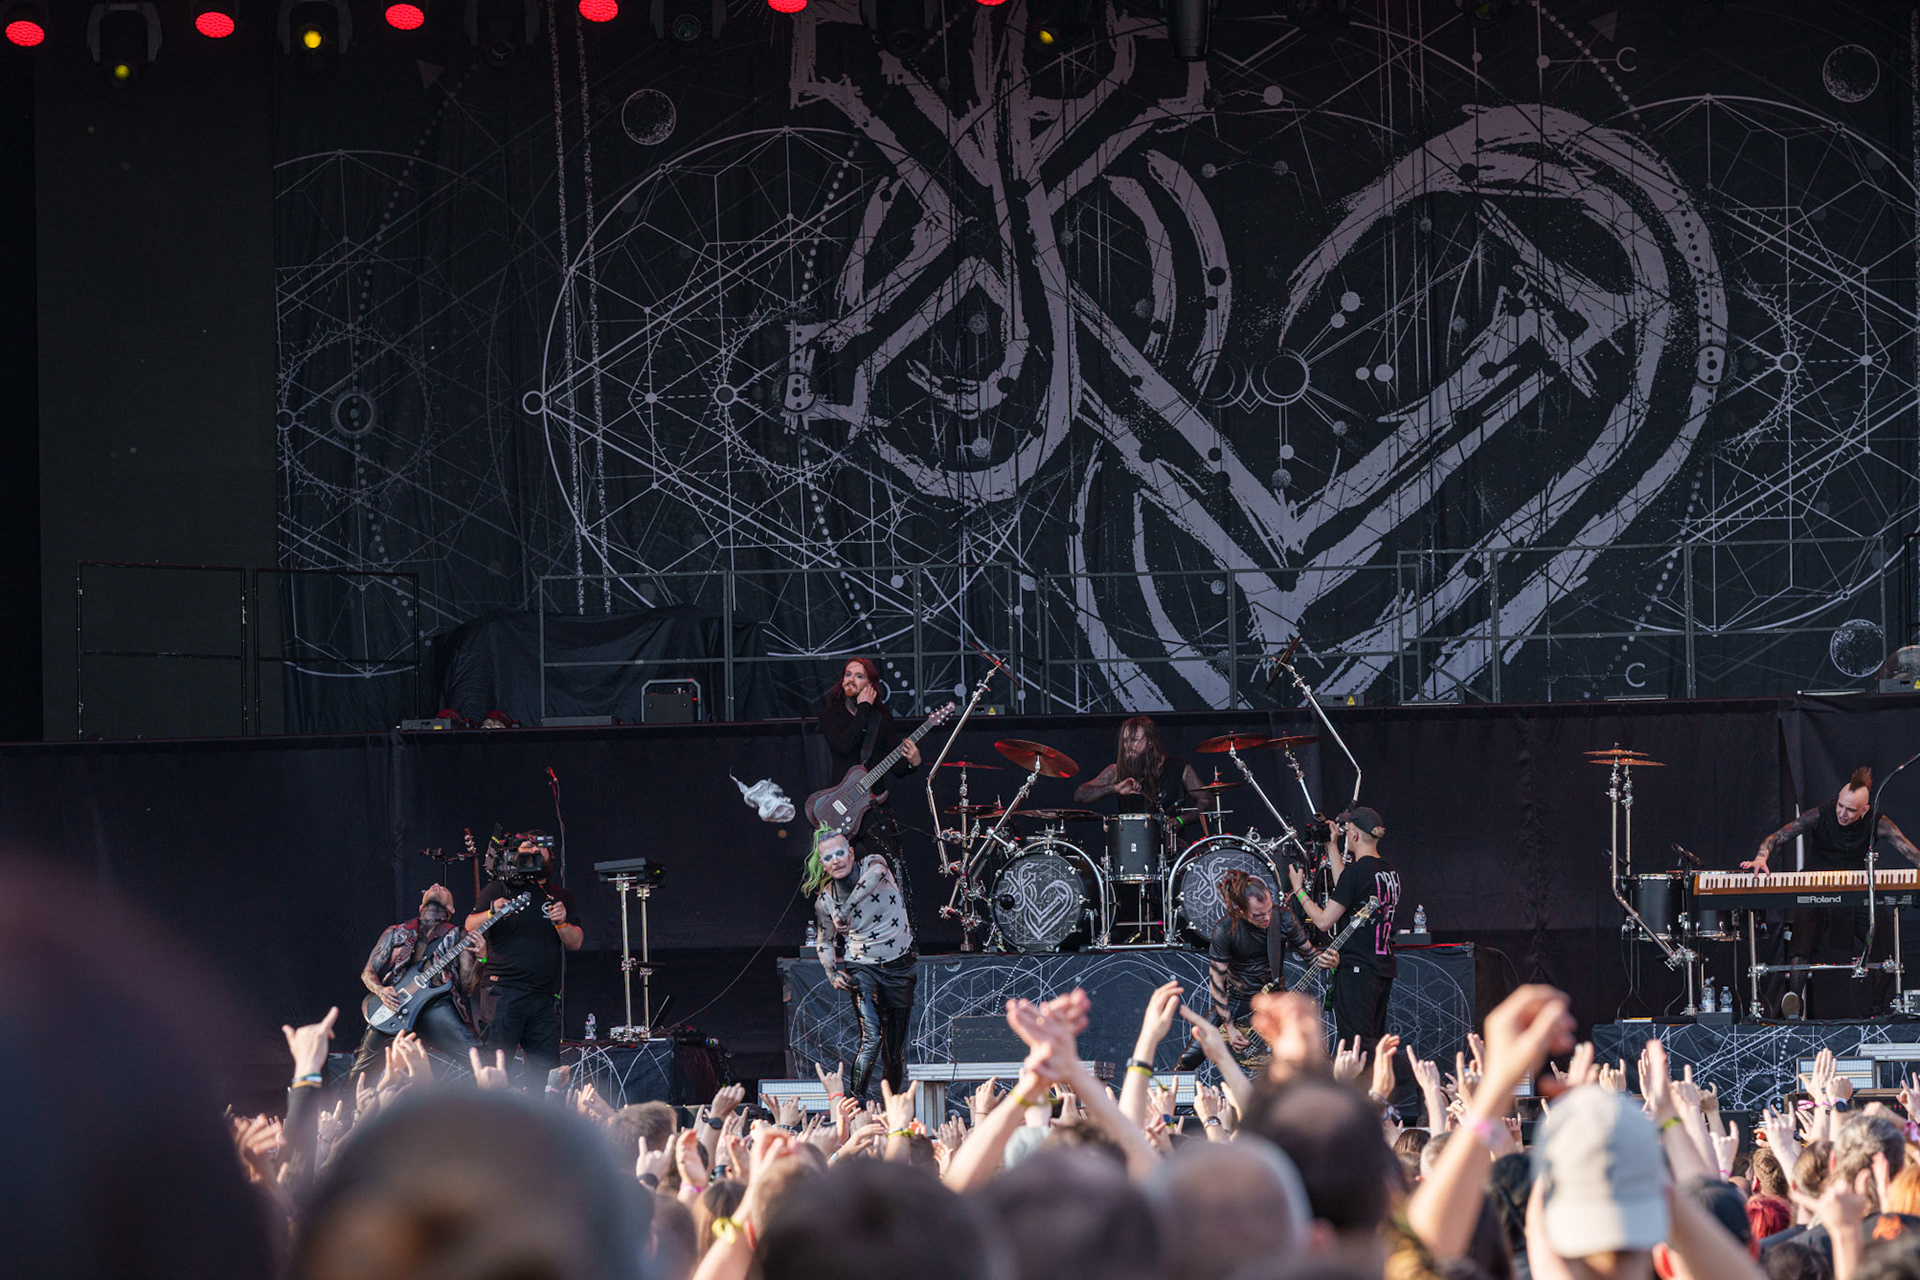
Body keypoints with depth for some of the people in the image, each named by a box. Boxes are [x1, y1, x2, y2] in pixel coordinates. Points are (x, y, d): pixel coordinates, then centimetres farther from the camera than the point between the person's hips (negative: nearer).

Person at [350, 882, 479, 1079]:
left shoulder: (457, 937, 18)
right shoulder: (396, 933, 23)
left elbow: (467, 988, 10)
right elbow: (368, 973, 22)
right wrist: (381, 991, 0)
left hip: (437, 1002, -1)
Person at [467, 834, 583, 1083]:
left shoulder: (561, 897, 18)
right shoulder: (499, 889, 6)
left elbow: (575, 943, 11)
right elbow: (470, 927, -3)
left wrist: (562, 924, -10)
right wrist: (492, 913, -23)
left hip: (544, 997, 4)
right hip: (503, 993, -4)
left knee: (547, 1075, 1)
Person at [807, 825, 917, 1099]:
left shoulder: (872, 864, -8)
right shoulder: (824, 901, -2)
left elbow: (875, 873, -34)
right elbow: (825, 943, 12)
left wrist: (847, 909, -43)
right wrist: (833, 974, -6)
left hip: (899, 966, 1)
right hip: (860, 968, -1)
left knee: (895, 1050, 7)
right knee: (871, 1038, -21)